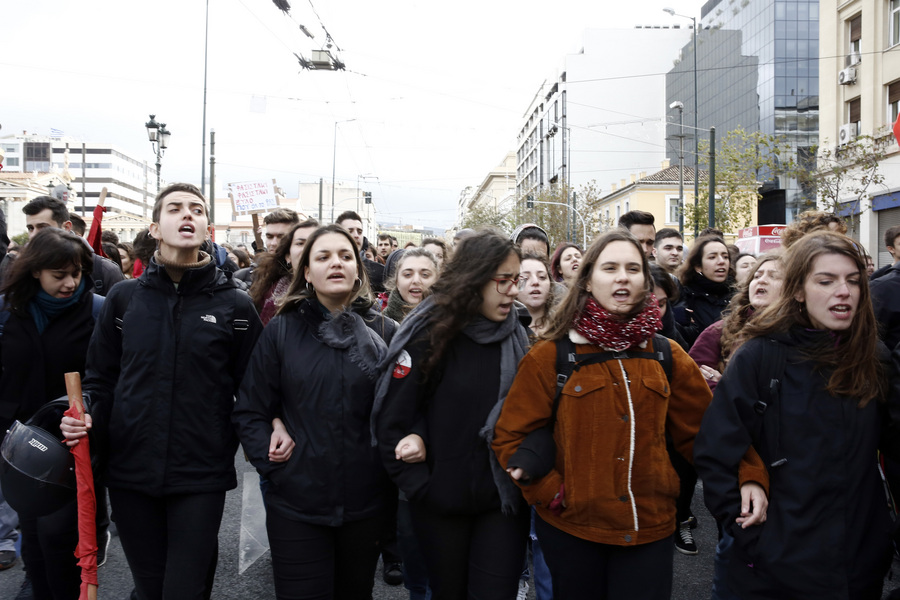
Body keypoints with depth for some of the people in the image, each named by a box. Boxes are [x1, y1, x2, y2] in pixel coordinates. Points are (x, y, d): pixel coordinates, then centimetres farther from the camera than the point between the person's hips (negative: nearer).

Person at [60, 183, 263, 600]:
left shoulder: (234, 305, -3)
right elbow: (101, 375, 11)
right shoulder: (124, 298, 4)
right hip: (130, 472, 3)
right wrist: (88, 413, -7)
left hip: (200, 477, -2)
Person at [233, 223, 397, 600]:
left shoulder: (384, 332, -1)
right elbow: (249, 411, 1)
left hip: (366, 505, 2)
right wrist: (273, 465, -8)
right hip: (296, 503, -1)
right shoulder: (282, 330, -2)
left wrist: (394, 467, -2)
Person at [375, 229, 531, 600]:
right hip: (442, 500, -2)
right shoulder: (429, 333, -13)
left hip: (503, 499, 3)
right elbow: (391, 416, -13)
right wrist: (419, 486, -12)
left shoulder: (515, 336, 1)